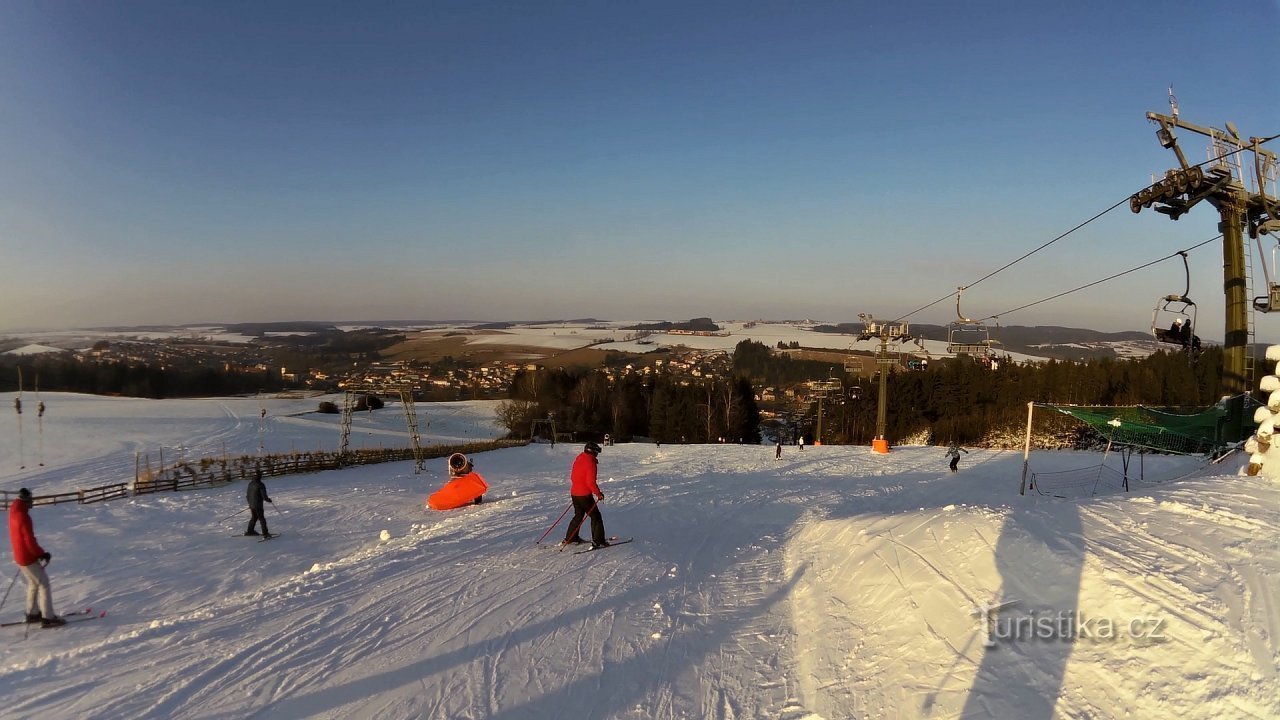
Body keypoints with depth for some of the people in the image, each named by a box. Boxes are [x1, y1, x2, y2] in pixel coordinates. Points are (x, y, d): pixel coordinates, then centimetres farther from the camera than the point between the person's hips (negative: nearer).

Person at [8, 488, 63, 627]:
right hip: (28, 558, -9)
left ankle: (32, 614, 32)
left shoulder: (14, 512, 2)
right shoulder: (23, 517, -26)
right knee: (44, 584, -1)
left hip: (19, 555, 9)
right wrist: (42, 554, -10)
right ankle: (48, 618, 0)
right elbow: (30, 541, -24)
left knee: (33, 582, 22)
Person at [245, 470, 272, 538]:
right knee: (262, 519, 2)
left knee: (254, 517, 24)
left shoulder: (250, 483, 2)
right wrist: (268, 500, -1)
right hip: (258, 506, -7)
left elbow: (247, 494, 12)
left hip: (251, 505, 7)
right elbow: (264, 496, -21)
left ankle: (249, 531, 33)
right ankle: (265, 533, 4)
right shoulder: (260, 485, -20)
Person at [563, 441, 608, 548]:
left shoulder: (578, 459, 8)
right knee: (596, 516, 1)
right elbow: (591, 482, -21)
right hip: (585, 494, -8)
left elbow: (572, 477, 16)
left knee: (578, 515, 23)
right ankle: (598, 541, -1)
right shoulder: (590, 462, -17)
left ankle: (570, 538, 29)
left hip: (574, 492, 8)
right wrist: (598, 493, -11)